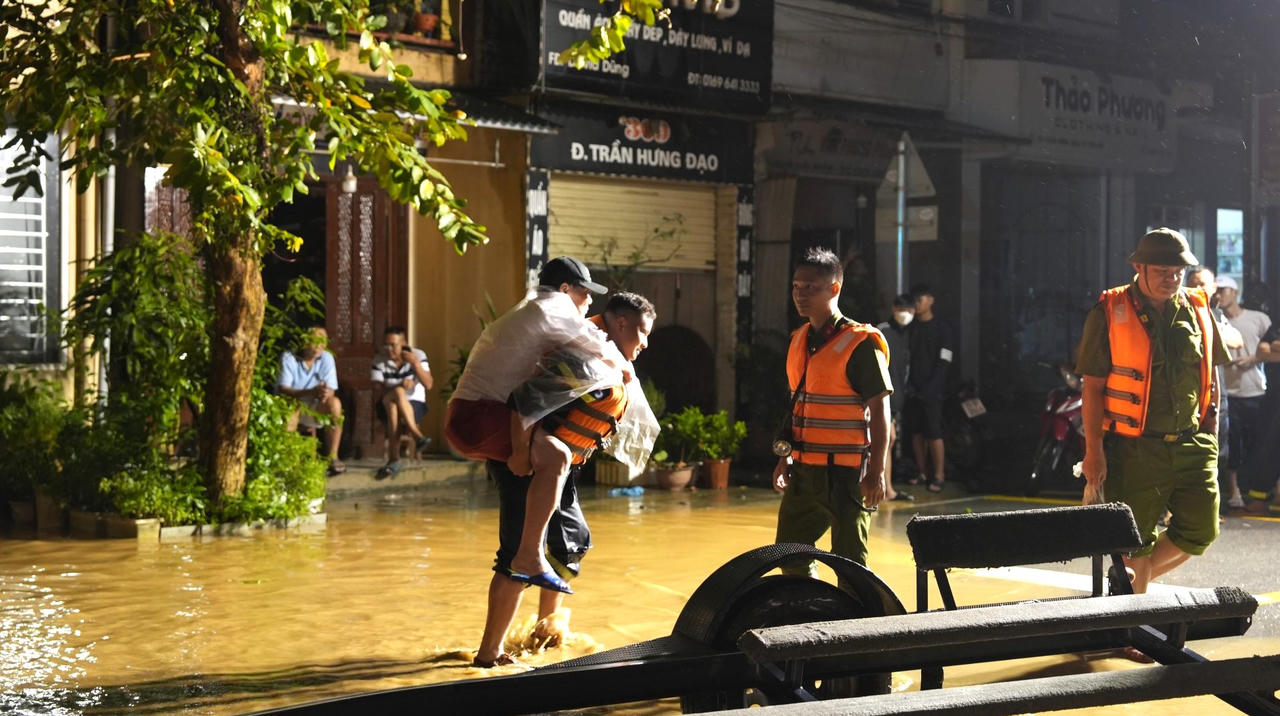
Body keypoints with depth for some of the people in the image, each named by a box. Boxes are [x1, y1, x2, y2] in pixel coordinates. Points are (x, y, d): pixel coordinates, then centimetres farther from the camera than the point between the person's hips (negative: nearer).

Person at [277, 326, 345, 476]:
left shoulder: (327, 358, -3)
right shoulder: (289, 358, -11)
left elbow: (331, 390, -10)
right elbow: (283, 389, -22)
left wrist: (324, 393, -38)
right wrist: (311, 392, -39)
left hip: (314, 408, 3)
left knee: (335, 403, -27)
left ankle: (332, 457, -25)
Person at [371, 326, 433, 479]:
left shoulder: (418, 356, -2)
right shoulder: (379, 361, -2)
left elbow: (428, 385, -12)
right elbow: (377, 393, -11)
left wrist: (415, 363, -23)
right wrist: (400, 386, -26)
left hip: (414, 405, 0)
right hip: (386, 408, 0)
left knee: (394, 410, -34)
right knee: (398, 393, -35)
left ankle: (394, 459, -32)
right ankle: (417, 435, -39)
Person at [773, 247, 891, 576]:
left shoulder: (860, 344, -12)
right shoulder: (799, 340, 11)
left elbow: (880, 410, -13)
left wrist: (876, 472, -16)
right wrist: (786, 459, 17)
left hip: (843, 474, -8)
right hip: (803, 472, 8)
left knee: (850, 562, -3)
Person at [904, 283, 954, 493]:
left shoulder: (942, 328, -1)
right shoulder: (911, 328, 13)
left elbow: (944, 363, -6)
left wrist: (930, 388, -14)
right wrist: (908, 385, -2)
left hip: (932, 390, -5)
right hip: (913, 389, 5)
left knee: (934, 432, -9)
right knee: (916, 432, 5)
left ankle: (939, 475, -5)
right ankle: (921, 473, 12)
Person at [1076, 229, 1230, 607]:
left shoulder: (1197, 309, 8)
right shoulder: (1109, 313, -5)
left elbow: (1211, 376, 17)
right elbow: (1092, 386, -6)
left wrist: (1210, 434, 12)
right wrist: (1094, 450, -11)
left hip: (1192, 445, 4)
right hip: (1135, 448, -4)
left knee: (1201, 532, 1)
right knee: (1135, 542, 1)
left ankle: (1132, 580, 22)